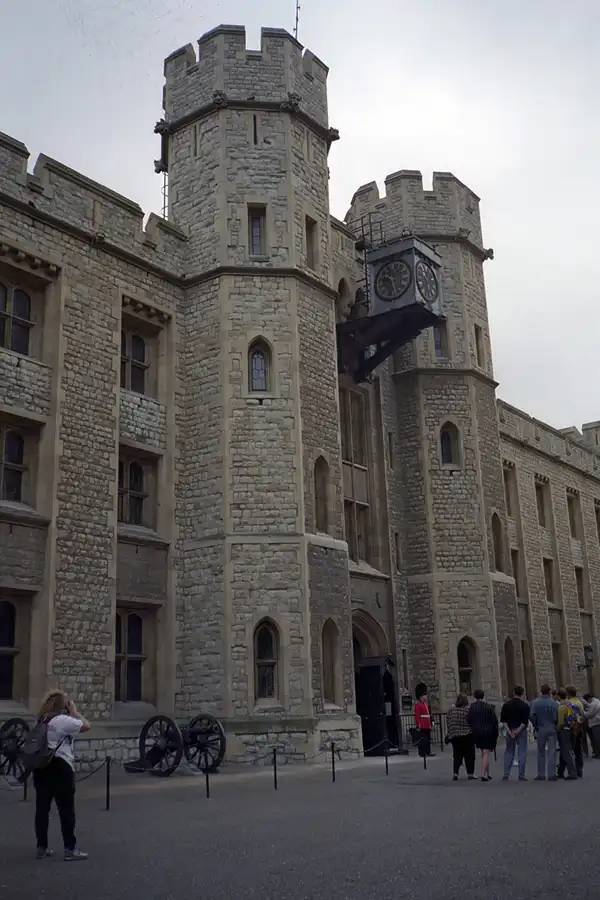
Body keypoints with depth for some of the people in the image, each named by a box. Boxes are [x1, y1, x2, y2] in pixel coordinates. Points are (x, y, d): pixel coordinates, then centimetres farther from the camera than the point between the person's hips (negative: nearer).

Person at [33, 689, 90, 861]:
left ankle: (41, 847, 16)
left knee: (42, 807, 11)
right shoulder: (63, 720, -14)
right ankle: (70, 849, 2)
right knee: (66, 809, -1)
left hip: (41, 767, 8)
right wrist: (74, 712, 2)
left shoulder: (40, 720, 12)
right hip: (60, 768, -8)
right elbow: (86, 726, -9)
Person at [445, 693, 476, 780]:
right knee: (469, 755, 6)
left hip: (454, 736, 3)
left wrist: (448, 735, 13)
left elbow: (448, 723, 6)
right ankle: (470, 773, 10)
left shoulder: (451, 710, 4)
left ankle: (455, 773, 0)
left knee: (457, 755, 9)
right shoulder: (468, 710, -8)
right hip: (467, 736, -3)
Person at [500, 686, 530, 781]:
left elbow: (503, 720, -1)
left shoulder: (506, 705, 3)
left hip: (510, 731, 3)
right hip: (521, 731, -3)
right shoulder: (525, 706, -6)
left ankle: (506, 774, 7)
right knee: (522, 753, 3)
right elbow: (525, 721, -13)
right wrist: (518, 730, -11)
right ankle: (521, 775, 1)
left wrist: (509, 730, -5)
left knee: (509, 752, 10)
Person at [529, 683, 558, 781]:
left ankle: (541, 774, 12)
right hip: (552, 729, -1)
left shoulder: (535, 702, -4)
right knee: (551, 752, 2)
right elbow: (556, 717, -11)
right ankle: (552, 774, -1)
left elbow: (532, 716, -10)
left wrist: (536, 726, 4)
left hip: (540, 730, 1)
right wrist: (555, 726, 7)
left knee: (541, 752, 11)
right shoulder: (553, 703, -8)